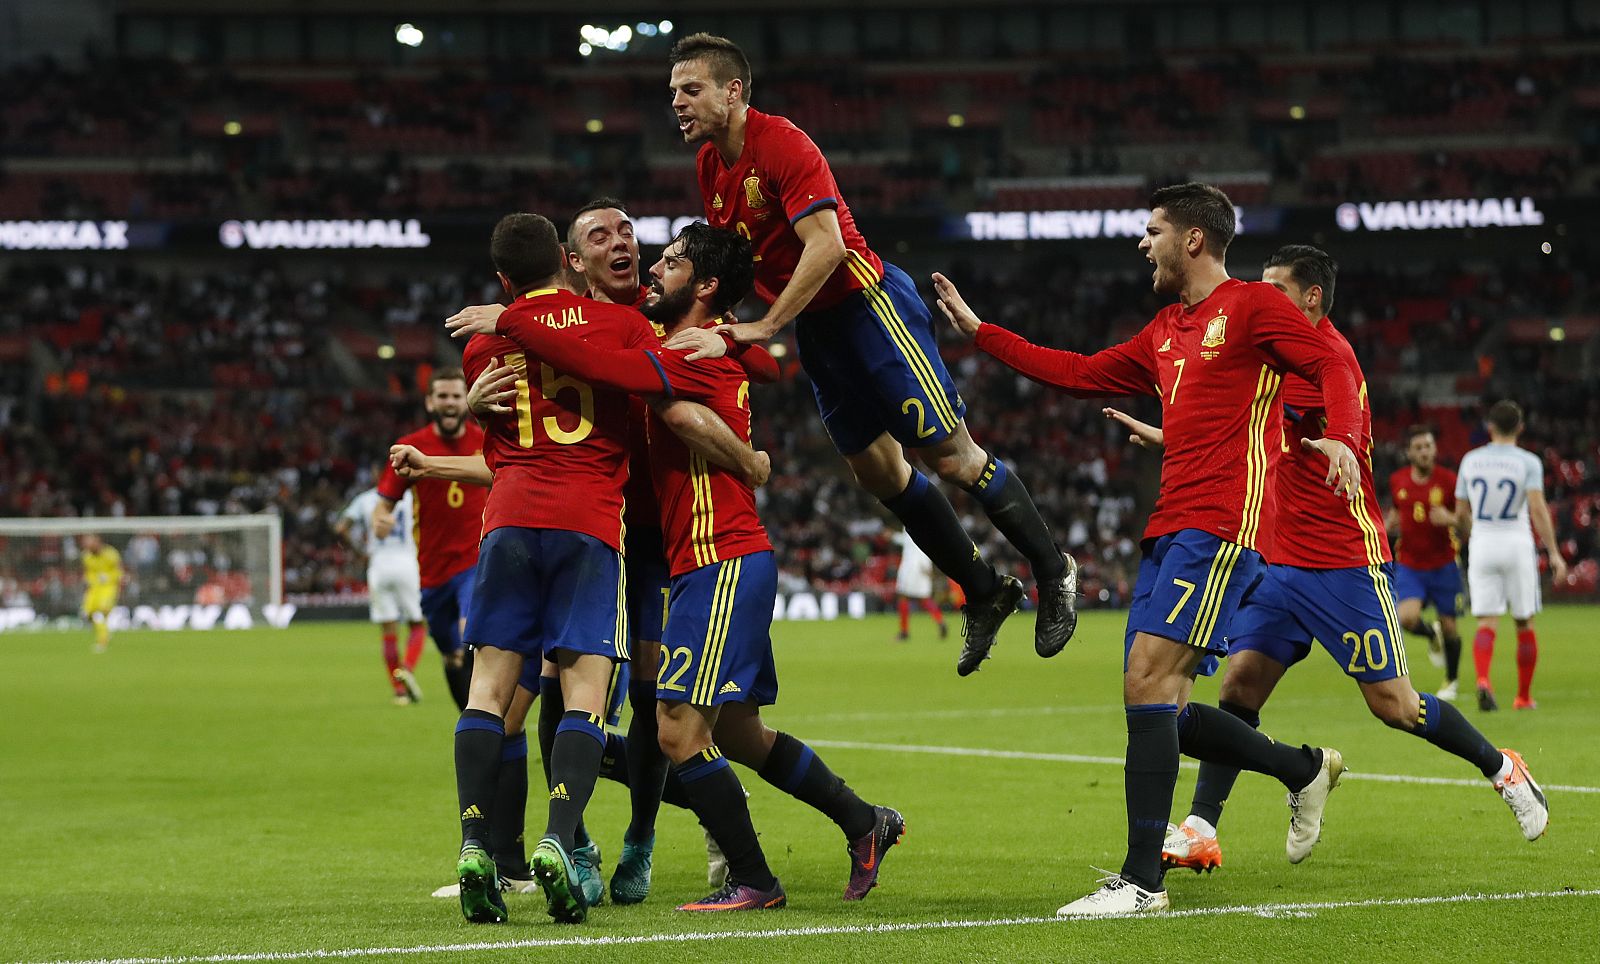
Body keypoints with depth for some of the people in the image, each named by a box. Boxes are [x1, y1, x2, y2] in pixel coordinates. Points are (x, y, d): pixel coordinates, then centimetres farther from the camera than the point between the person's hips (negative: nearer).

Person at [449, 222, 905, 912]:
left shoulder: (701, 355, -14)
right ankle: (865, 823, 25)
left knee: (679, 730, -11)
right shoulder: (713, 354, 17)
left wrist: (509, 325, -22)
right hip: (729, 565, 10)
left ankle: (753, 881, -4)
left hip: (724, 564, -10)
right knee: (738, 734, 17)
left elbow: (608, 369, -28)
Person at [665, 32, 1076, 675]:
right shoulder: (708, 165, 5)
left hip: (867, 303, -9)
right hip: (816, 329, 9)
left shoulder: (782, 143, -20)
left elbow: (826, 245, -28)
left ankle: (1053, 572, 10)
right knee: (879, 474, 12)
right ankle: (983, 593, 24)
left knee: (951, 457, -6)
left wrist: (765, 327, -28)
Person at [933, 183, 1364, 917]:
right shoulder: (1165, 332, 24)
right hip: (1169, 527, 9)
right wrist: (977, 331, 31)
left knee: (1147, 678, -19)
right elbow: (1081, 374, 31)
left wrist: (1341, 438, -29)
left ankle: (1143, 879, -20)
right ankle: (1303, 769, 26)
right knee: (1159, 706, 6)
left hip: (1222, 525, -9)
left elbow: (1331, 366, -10)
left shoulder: (1254, 305, -1)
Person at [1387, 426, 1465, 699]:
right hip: (1409, 566, 2)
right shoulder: (1397, 480, 1)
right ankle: (1432, 635, 17)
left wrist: (1449, 519, -26)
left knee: (1449, 627, 3)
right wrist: (1387, 525, 1)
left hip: (1443, 566, -2)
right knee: (1408, 618, -21)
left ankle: (1451, 682, 29)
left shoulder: (1448, 480, -9)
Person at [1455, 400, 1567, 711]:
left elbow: (1460, 515, 9)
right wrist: (1554, 554, -13)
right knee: (1524, 624, 11)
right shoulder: (1528, 462, -5)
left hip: (1481, 545, 2)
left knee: (1486, 624, -2)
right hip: (1516, 544, -2)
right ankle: (1524, 696, 16)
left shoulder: (1470, 460, 4)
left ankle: (1482, 680, -28)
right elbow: (1538, 510, -16)